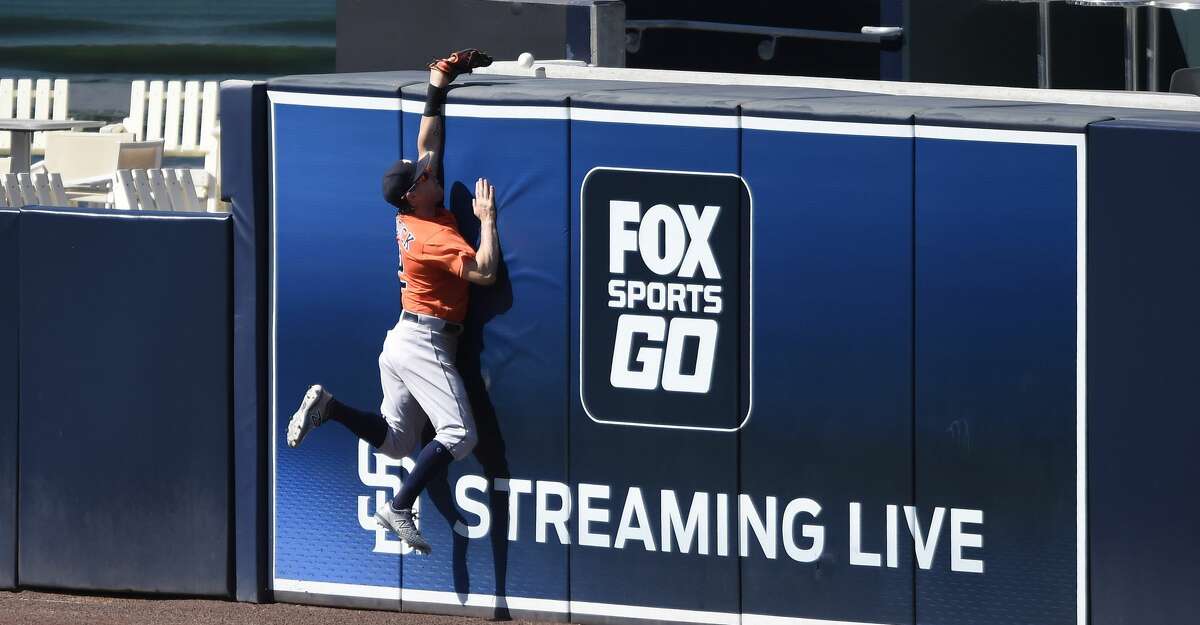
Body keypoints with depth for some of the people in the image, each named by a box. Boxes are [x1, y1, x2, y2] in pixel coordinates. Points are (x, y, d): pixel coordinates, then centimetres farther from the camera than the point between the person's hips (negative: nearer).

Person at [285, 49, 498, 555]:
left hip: (403, 339, 9)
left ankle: (329, 407, 0)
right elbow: (484, 272, -28)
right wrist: (488, 220, -19)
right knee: (458, 436, -15)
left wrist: (437, 90, 10)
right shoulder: (434, 236, -20)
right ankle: (400, 510, -18)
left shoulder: (411, 217, 5)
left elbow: (428, 146, 13)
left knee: (396, 440, 14)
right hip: (425, 342, -9)